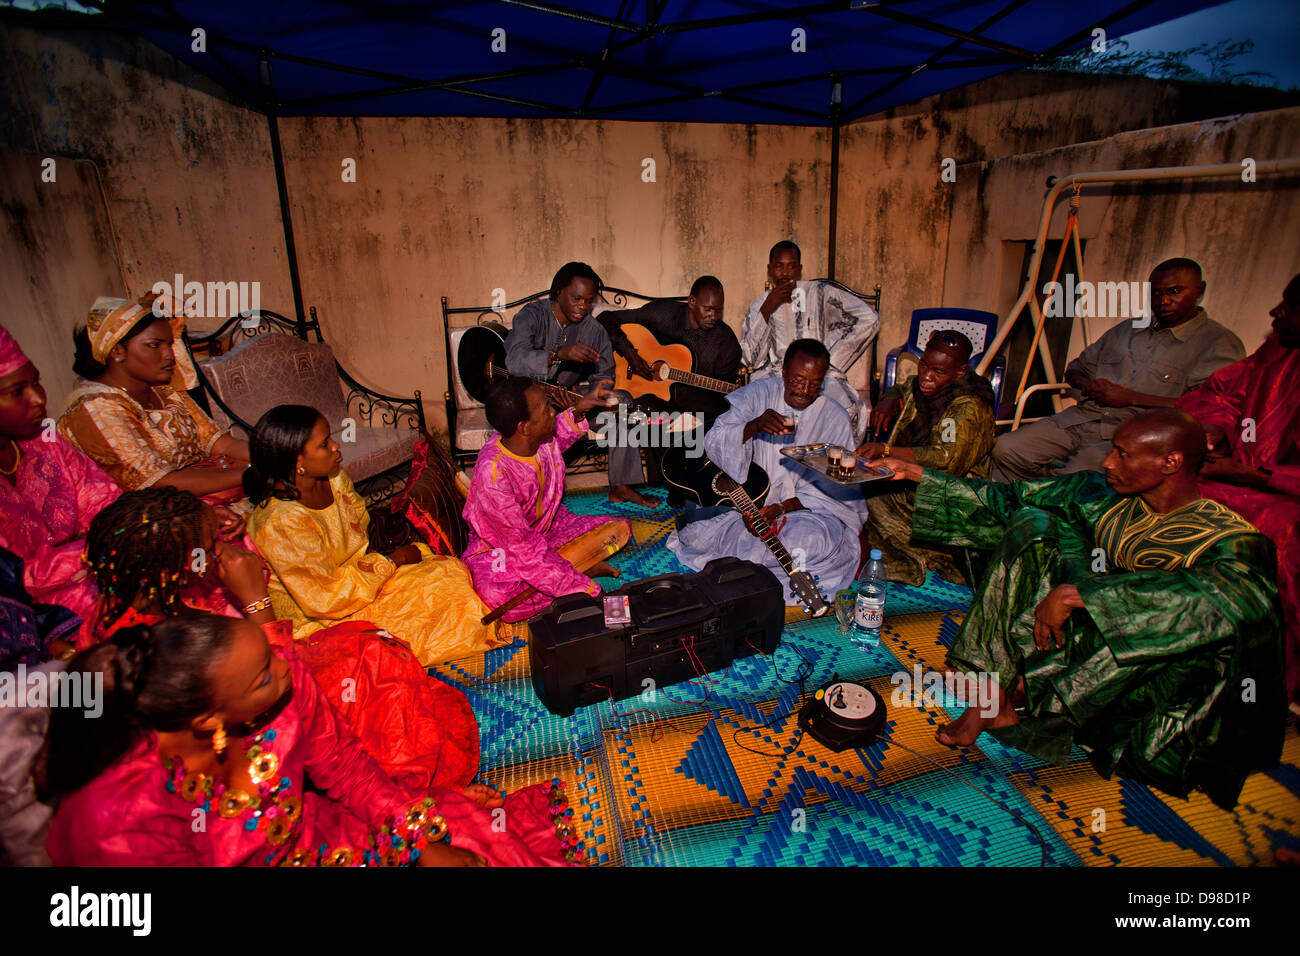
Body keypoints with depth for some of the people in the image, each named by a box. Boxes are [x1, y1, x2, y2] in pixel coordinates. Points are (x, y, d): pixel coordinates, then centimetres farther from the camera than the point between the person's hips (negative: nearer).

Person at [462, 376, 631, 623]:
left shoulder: (541, 439, -15)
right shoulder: (492, 473, -35)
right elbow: (524, 547, -32)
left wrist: (578, 411, 0)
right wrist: (587, 590, -32)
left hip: (549, 527, 6)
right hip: (499, 545, -6)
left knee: (620, 529, -5)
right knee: (496, 594, -38)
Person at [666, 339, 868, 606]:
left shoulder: (836, 420, -5)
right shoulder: (759, 393, -3)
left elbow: (828, 489, -6)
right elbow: (713, 442, -11)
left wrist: (782, 508, -20)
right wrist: (754, 426, -30)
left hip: (807, 507, -1)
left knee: (814, 541, -34)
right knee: (697, 536, -19)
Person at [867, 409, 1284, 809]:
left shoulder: (1230, 539, -18)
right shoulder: (1104, 495, -3)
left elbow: (1224, 594, -40)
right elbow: (1008, 498, -1)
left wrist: (1076, 594, -45)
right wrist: (913, 473, -4)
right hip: (1085, 634, 4)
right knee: (1033, 524, -11)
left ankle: (1019, 697, -20)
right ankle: (995, 688, -21)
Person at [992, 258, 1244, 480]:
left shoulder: (1219, 344, 3)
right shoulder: (1128, 329, 23)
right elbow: (1075, 369, 28)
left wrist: (1128, 397, -11)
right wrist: (1089, 385, 3)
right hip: (1081, 418, 6)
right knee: (1005, 449, -16)